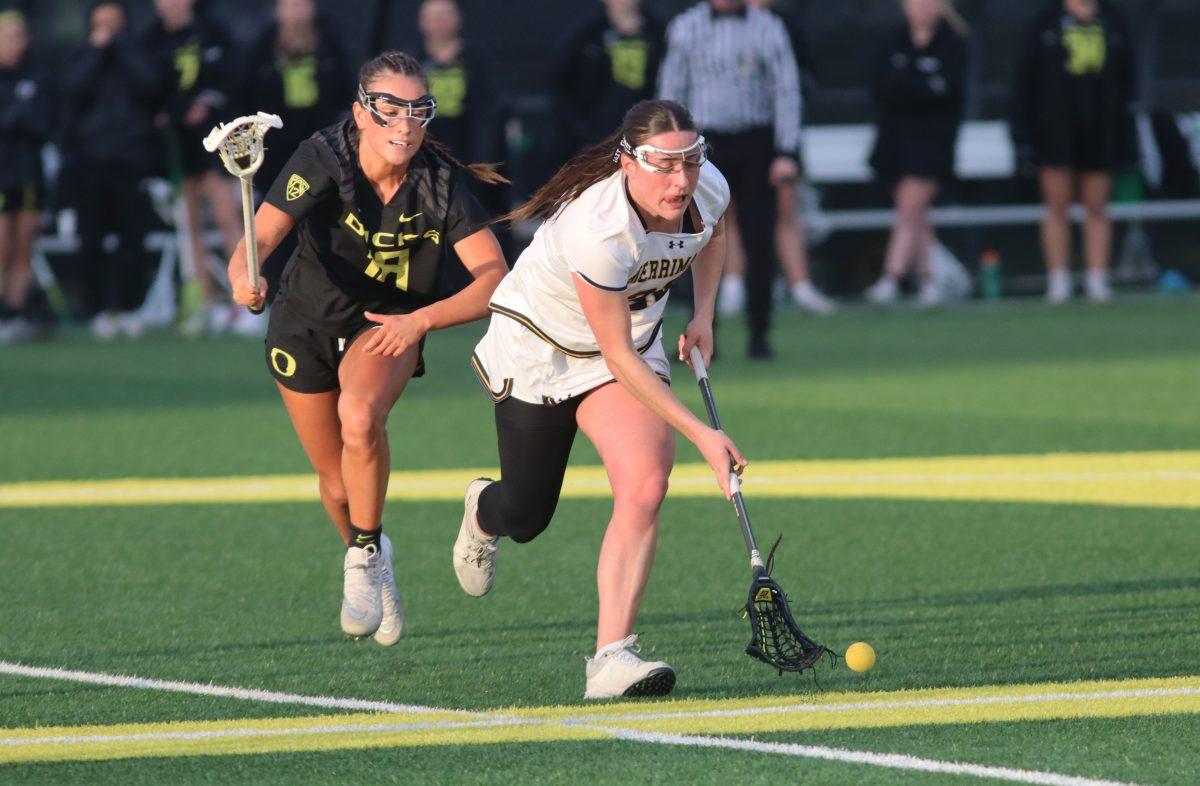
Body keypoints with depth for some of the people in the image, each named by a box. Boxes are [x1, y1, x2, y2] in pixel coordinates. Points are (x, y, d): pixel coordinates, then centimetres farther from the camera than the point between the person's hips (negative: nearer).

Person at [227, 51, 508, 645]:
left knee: (359, 417, -33)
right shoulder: (322, 160, -27)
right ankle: (371, 570, 42)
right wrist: (244, 277, -62)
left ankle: (366, 556, -12)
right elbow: (261, 236, -39)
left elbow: (494, 278, -25)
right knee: (338, 483, 9)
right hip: (306, 324, 1)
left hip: (391, 326, -1)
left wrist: (422, 319, -39)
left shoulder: (441, 183, -24)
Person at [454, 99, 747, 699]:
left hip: (635, 334, 5)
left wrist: (703, 314, 0)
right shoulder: (598, 230, -38)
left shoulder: (710, 191, -18)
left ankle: (611, 657, -23)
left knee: (645, 484, -20)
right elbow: (619, 359, -31)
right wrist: (701, 435, -32)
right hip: (537, 343, -5)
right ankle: (483, 510, 48)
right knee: (525, 518, 8)